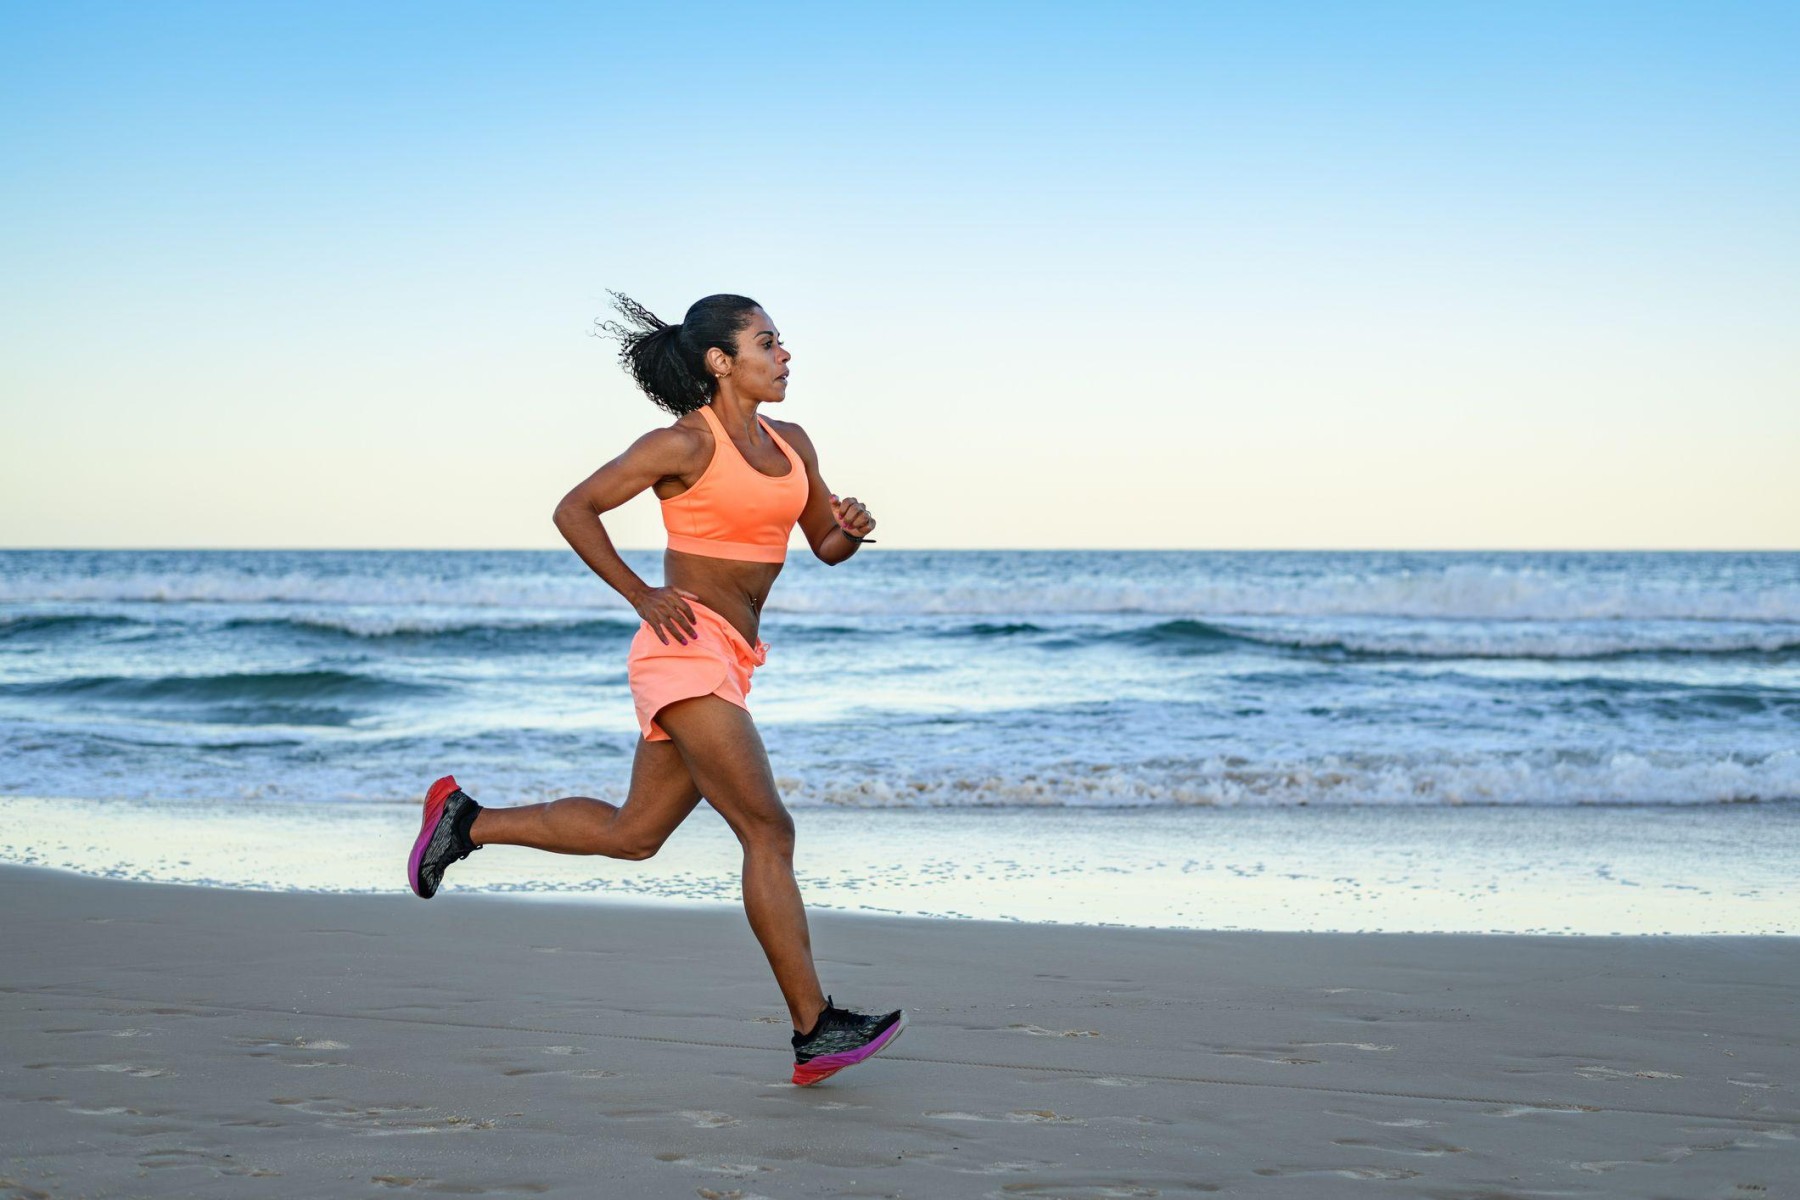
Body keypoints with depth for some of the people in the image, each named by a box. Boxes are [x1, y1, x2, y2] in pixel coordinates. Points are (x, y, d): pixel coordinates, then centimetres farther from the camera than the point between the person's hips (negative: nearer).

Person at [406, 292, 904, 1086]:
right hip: (686, 650, -9)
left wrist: (854, 526, -4)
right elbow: (574, 510, -5)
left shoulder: (791, 445, 12)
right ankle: (815, 1032, -11)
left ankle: (466, 822, 29)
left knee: (631, 833, 16)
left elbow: (827, 545, 19)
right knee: (768, 831, -12)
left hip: (728, 663, 9)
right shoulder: (685, 444, -9)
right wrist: (643, 597, -10)